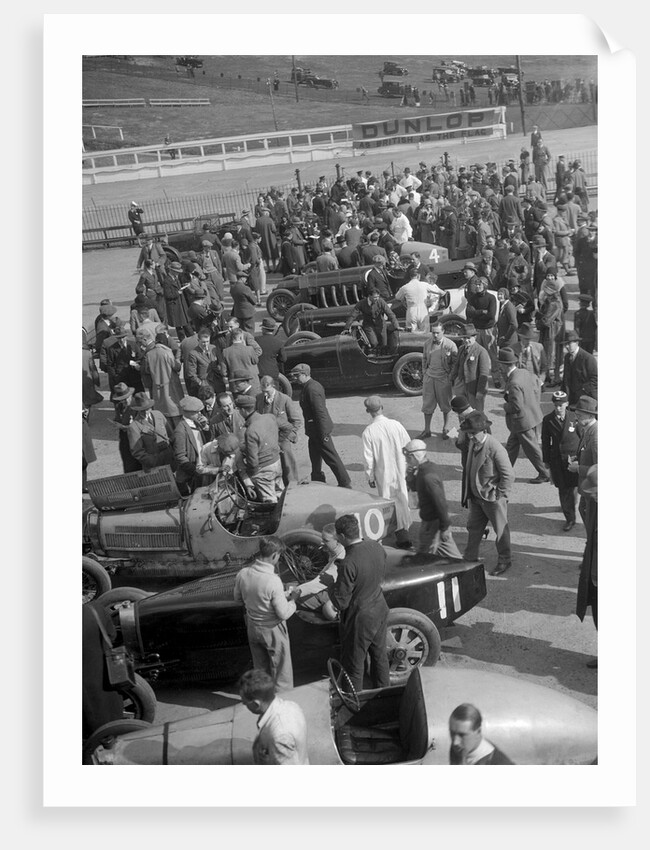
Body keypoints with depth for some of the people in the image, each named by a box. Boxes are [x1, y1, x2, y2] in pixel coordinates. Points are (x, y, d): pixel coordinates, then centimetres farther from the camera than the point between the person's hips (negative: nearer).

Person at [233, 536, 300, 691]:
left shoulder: (242, 574, -12)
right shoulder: (273, 581, -31)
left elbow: (238, 599, 6)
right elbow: (283, 614, -24)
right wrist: (292, 599, -7)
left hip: (252, 628, 6)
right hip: (273, 630, -6)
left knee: (260, 668, 24)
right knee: (282, 671, 13)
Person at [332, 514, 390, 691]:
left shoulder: (348, 564, -32)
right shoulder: (376, 547, -10)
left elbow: (341, 602, -24)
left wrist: (330, 583, -6)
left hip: (360, 619, -7)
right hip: (380, 610, 7)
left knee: (353, 665, 14)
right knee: (379, 654, 27)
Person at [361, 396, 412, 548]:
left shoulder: (368, 432, -15)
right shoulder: (396, 425, -8)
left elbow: (368, 458, -10)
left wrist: (370, 477, 3)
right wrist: (409, 467, 12)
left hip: (383, 474, -2)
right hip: (400, 471, 2)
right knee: (402, 499, 15)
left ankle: (401, 534, 12)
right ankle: (404, 528, 22)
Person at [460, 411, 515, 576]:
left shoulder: (495, 448, -23)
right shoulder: (474, 445, 2)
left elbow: (509, 475, -20)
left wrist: (500, 496, -17)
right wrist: (467, 494, 12)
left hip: (492, 498, -7)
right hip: (476, 497, 7)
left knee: (500, 529, 10)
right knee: (473, 527, 17)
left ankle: (505, 560, 26)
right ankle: (470, 558, 32)